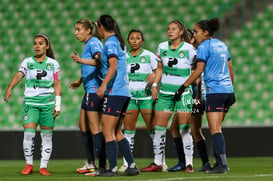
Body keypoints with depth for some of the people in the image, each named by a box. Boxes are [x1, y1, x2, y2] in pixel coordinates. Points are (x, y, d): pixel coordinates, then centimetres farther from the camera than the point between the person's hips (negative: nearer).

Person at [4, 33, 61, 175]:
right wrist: (9, 88, -28)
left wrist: (58, 104, -1)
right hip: (30, 101, 0)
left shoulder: (53, 63, 7)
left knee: (46, 135, 2)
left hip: (48, 102, 1)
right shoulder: (27, 62, 6)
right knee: (29, 133, -11)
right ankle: (29, 164, 1)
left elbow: (57, 85, 7)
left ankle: (44, 166, 9)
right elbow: (18, 75, -10)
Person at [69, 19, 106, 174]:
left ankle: (103, 165, -9)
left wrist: (82, 60, -38)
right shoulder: (88, 44, 20)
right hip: (90, 90, 11)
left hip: (94, 89, -11)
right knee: (83, 125, 14)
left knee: (94, 127, -10)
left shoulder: (93, 42, -10)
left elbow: (100, 61, -28)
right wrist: (80, 81, 37)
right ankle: (91, 163, 20)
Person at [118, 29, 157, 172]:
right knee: (128, 129, 0)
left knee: (152, 128, -3)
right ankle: (127, 162, 4)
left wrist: (153, 76, -14)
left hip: (146, 96, -3)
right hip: (129, 95, 3)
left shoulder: (149, 56, 3)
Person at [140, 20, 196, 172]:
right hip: (165, 91, 4)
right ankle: (157, 163, 9)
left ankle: (189, 164, -3)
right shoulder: (162, 47, 7)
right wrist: (155, 85, 7)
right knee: (159, 127, 2)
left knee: (184, 128, -7)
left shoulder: (189, 49, -5)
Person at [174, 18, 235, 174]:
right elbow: (230, 69, 20)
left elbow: (199, 70, -11)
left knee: (215, 130, -10)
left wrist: (183, 86, -8)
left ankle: (223, 165, -18)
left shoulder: (204, 46, -6)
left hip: (214, 90, -8)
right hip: (227, 89, 8)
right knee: (217, 129, 13)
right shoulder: (222, 45, 17)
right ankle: (220, 162, 11)